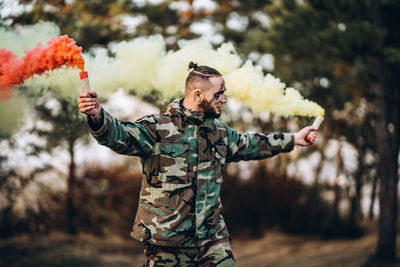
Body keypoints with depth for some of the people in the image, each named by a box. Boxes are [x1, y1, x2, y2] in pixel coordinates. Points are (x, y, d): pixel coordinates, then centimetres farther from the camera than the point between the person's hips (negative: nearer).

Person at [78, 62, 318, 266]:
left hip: (213, 239, 6)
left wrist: (292, 140, 38)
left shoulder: (220, 133, 13)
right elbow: (121, 136, -23)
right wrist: (98, 117, -44)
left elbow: (250, 145, 31)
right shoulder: (159, 128, -9)